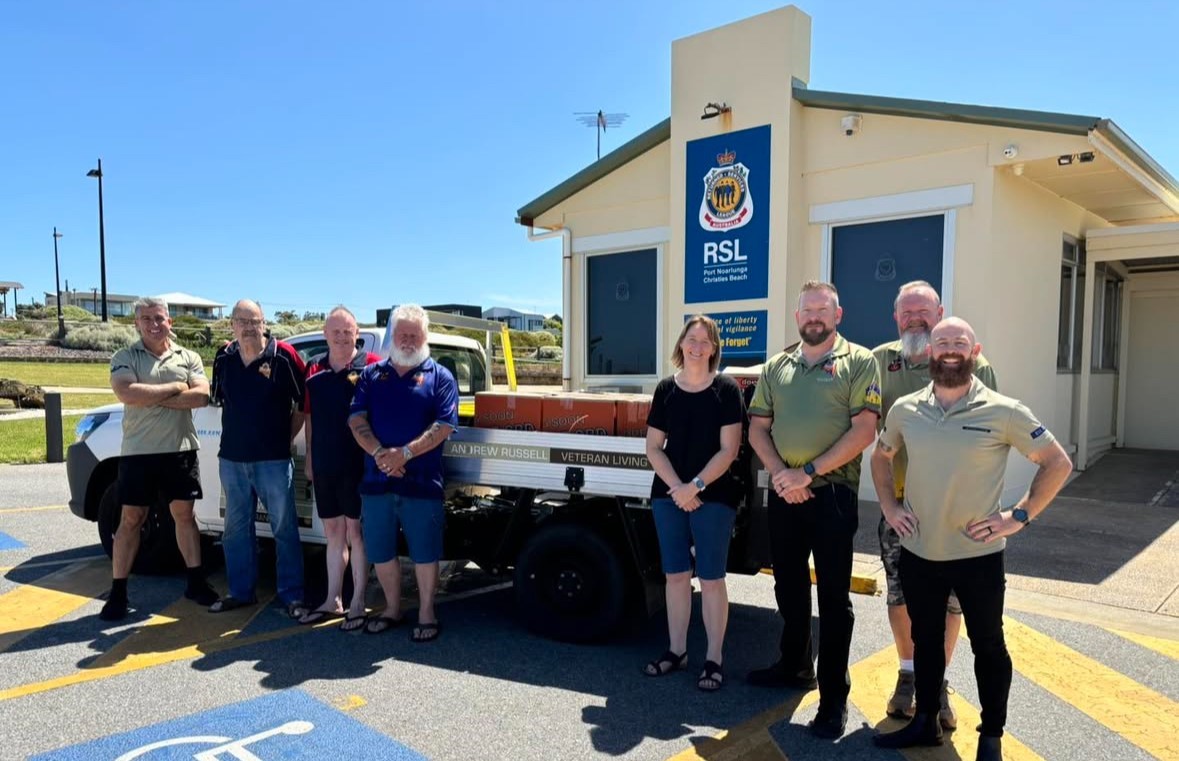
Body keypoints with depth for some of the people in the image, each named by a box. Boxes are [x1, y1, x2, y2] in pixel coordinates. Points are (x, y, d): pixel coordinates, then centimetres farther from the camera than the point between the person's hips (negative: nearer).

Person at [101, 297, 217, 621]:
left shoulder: (188, 358, 6)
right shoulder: (124, 358, 0)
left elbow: (201, 396, -9)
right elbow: (127, 394, -19)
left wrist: (151, 397, -14)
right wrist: (175, 388, -12)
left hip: (181, 450, 2)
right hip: (138, 452, -1)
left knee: (184, 514, 9)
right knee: (131, 519, 5)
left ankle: (196, 582, 18)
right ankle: (117, 592, 14)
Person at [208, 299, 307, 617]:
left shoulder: (284, 356, -9)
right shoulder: (223, 358, 5)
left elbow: (303, 403, -3)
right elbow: (218, 399, 18)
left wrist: (286, 438, -1)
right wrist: (237, 435, 11)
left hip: (273, 459, -5)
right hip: (232, 458, 5)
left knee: (284, 528, 2)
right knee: (236, 528, 14)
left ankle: (292, 595, 11)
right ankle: (240, 591, 28)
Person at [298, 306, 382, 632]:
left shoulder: (372, 366, -6)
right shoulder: (314, 372, 10)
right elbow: (309, 417, 16)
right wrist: (309, 457, 14)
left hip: (358, 465, -5)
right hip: (324, 466, 5)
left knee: (356, 532, 3)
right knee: (333, 532, 14)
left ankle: (357, 604, 13)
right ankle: (332, 600, 26)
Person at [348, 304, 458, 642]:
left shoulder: (439, 377, 1)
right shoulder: (371, 374, 11)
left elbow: (444, 425, -9)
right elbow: (356, 419, 2)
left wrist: (405, 453, -19)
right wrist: (379, 453, -15)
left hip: (421, 482, -3)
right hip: (376, 479, 3)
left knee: (424, 552, 5)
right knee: (380, 551, 13)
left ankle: (426, 613, 22)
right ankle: (392, 608, 32)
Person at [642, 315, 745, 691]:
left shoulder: (726, 389, -3)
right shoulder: (666, 389, 5)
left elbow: (728, 450, -8)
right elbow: (653, 448, 4)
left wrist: (696, 486, -15)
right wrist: (676, 487, -9)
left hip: (714, 497, -3)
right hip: (669, 495, 3)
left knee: (711, 578, 3)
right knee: (675, 574, 11)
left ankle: (714, 658, 14)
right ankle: (676, 649, 25)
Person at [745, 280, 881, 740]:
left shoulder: (858, 362, -3)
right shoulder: (775, 368, 10)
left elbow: (863, 430, -12)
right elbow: (757, 428, 7)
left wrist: (807, 471, -16)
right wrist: (779, 474, -10)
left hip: (832, 494, -5)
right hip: (783, 494, 5)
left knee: (833, 596, 3)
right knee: (789, 587, 17)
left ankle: (834, 697, 14)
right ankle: (794, 666, 36)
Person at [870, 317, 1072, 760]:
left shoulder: (1002, 412, -10)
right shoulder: (905, 409, -1)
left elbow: (1058, 464, -3)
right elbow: (881, 456, 17)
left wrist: (1020, 516, -9)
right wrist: (888, 506, 6)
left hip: (978, 555, -3)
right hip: (918, 552, 3)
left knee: (987, 645, 13)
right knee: (925, 640, 18)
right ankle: (925, 722, 35)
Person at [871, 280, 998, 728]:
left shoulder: (970, 363, -4)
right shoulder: (879, 361, 3)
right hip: (898, 501, 2)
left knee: (950, 598, 8)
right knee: (899, 593, 10)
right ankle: (908, 675, 30)